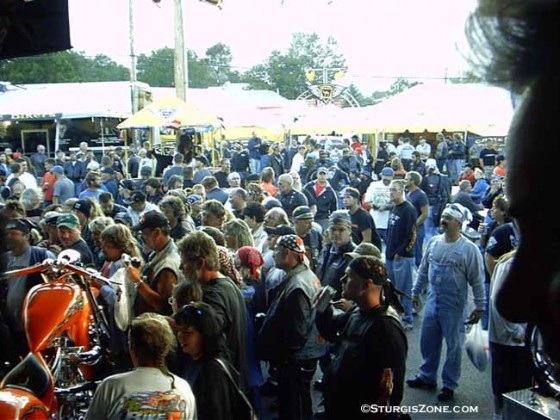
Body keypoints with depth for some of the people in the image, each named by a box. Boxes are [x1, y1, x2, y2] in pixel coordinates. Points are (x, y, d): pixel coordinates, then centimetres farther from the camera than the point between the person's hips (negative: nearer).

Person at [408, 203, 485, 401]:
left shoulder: (469, 249, -13)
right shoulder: (433, 242, 2)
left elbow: (477, 280, -9)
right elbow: (423, 270, 13)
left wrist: (479, 307, -8)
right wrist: (416, 292, 16)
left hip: (454, 305, -5)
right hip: (432, 301, 5)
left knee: (453, 346, 7)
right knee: (428, 341, 16)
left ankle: (449, 385, 23)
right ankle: (427, 377, 34)